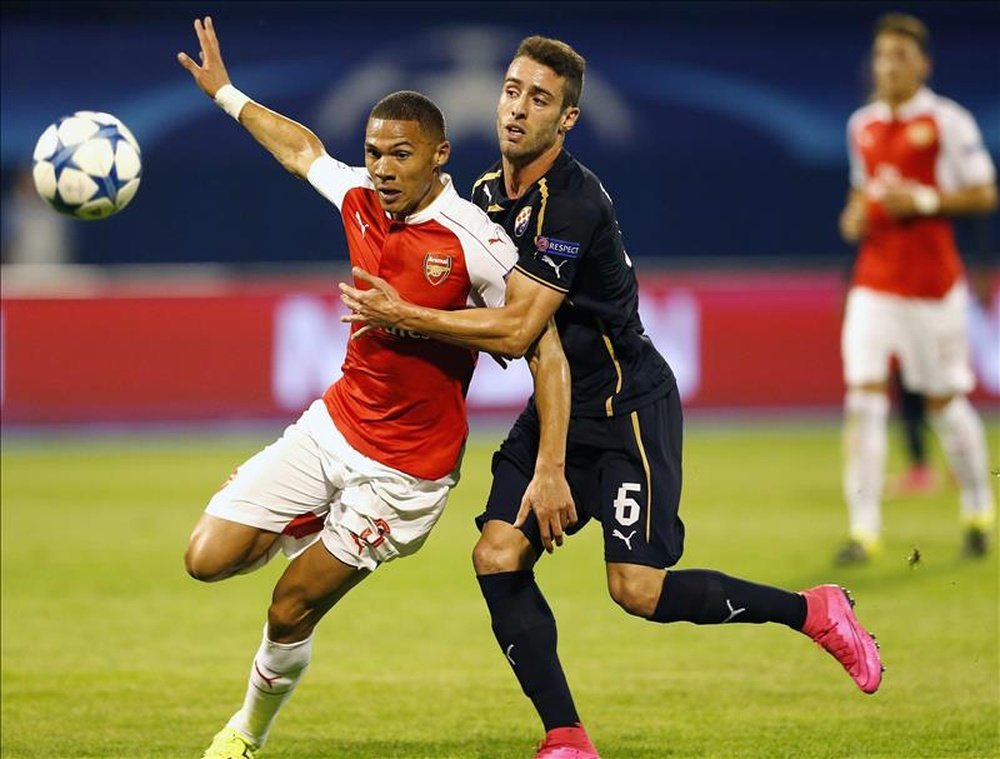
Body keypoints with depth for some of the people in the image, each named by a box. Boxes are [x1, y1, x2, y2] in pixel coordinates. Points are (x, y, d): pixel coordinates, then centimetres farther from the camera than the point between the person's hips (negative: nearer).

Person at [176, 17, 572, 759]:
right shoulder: (360, 198, -3)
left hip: (406, 468, -6)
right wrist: (225, 93, 29)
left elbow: (545, 348, -19)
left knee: (291, 609, -2)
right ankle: (314, 530, 29)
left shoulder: (476, 242, -22)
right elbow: (302, 147, 20)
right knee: (209, 558, -1)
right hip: (334, 424, 6)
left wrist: (551, 471, -24)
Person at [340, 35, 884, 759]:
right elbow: (486, 304, 24)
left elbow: (517, 330, -26)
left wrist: (405, 316, -22)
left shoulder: (571, 202, -22)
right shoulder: (489, 191, 6)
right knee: (498, 556, -8)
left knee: (639, 590, -13)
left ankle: (814, 611, 7)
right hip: (557, 405, 8)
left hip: (629, 405, -8)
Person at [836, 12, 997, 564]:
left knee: (944, 400, 6)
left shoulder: (947, 121, -5)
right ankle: (863, 528, -12)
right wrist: (855, 214, 5)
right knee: (863, 396, -10)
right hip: (874, 283, 4)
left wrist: (924, 200, -17)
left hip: (933, 282, -4)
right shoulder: (862, 125, 10)